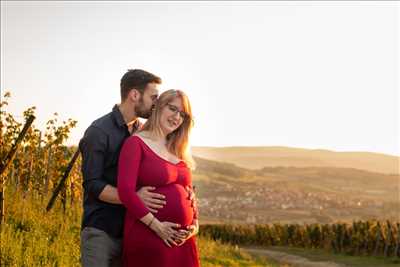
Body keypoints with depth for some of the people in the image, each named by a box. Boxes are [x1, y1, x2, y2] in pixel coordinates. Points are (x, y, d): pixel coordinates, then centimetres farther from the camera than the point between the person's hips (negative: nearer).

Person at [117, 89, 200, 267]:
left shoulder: (179, 152, 17)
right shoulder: (136, 143, -4)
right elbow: (125, 191, -14)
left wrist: (195, 224, 3)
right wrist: (156, 226, -16)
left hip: (182, 240, 7)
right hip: (148, 237, -6)